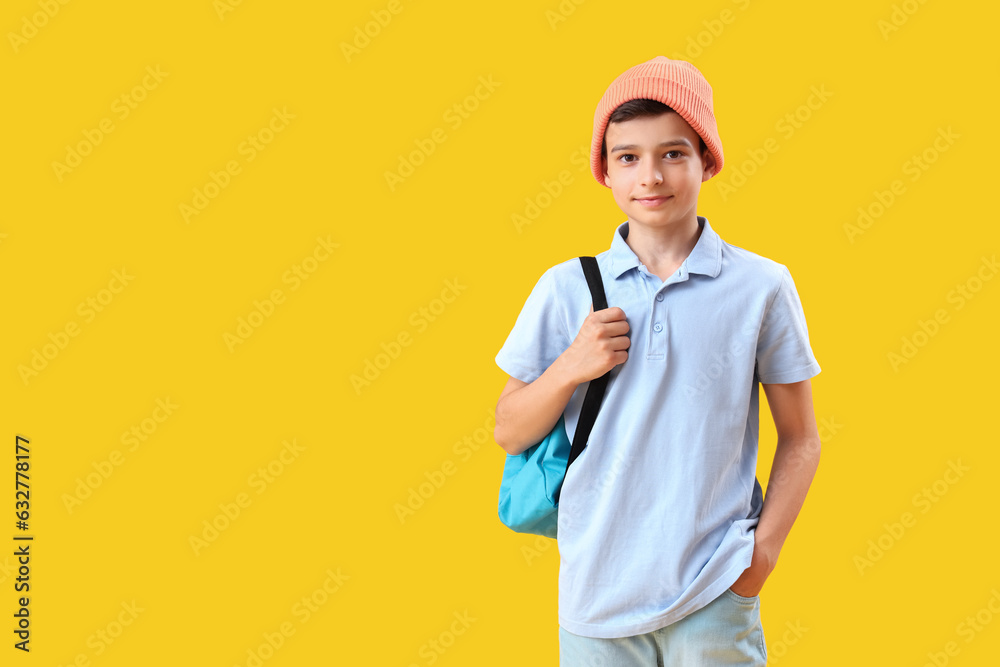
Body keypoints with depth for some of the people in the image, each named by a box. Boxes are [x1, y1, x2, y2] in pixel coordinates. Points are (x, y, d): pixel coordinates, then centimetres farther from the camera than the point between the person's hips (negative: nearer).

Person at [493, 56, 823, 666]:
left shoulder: (762, 287, -2)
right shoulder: (565, 289, 1)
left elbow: (800, 439, 5)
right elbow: (509, 434, 5)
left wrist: (765, 547, -7)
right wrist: (570, 367, -11)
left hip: (717, 598, -1)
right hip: (595, 589, 1)